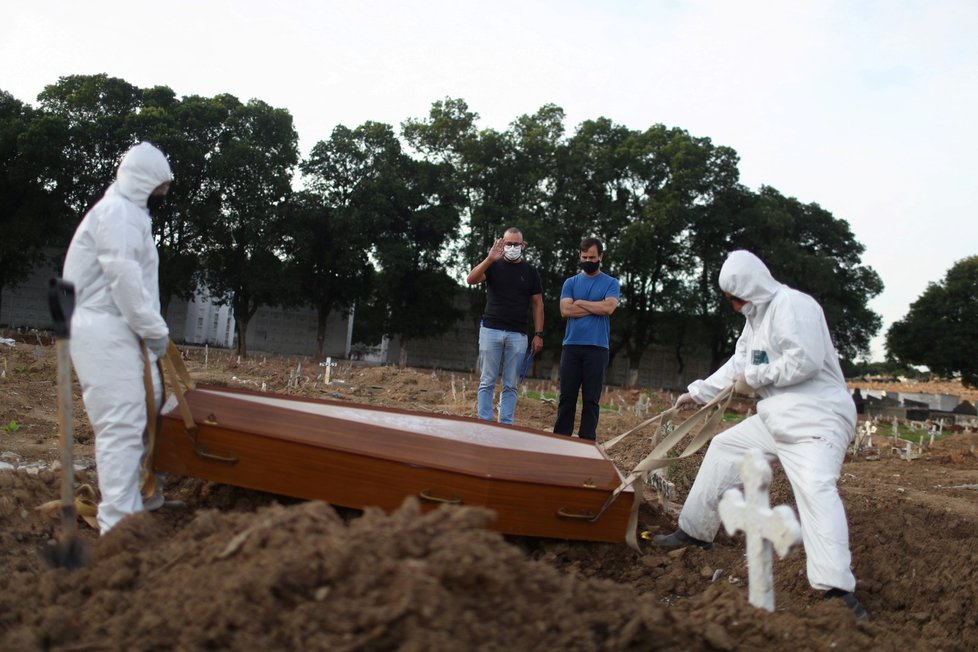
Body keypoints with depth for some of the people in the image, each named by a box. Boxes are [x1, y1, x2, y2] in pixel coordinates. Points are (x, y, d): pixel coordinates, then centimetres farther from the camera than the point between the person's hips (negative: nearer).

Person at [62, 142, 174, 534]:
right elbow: (124, 278, -22)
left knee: (148, 404, 18)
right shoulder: (119, 212, -12)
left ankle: (145, 498, 29)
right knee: (121, 424, -13)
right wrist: (156, 329, -17)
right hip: (105, 332, -11)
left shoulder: (129, 213, 21)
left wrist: (151, 329, 13)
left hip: (119, 331, 11)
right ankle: (119, 523, -12)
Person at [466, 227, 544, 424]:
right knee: (487, 382, 0)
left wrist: (539, 334, 1)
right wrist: (490, 259, -23)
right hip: (491, 331, -1)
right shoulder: (493, 266, 6)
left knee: (510, 386, 3)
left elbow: (537, 304, 9)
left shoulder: (530, 271, 10)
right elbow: (471, 280, -11)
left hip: (517, 335, 1)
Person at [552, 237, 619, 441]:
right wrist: (596, 307, -5)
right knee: (567, 396, 3)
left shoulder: (611, 283, 7)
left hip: (597, 348, -2)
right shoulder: (570, 283, 11)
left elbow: (608, 307, -11)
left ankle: (587, 441, 6)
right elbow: (565, 310, -4)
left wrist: (580, 303, -3)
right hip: (571, 346, 2)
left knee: (591, 398, 1)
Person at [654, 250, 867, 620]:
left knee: (815, 487, -27)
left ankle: (837, 589, -33)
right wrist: (697, 393, 24)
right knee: (723, 448, 14)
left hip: (817, 418, -10)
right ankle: (695, 532, 24)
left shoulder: (792, 305, -14)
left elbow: (805, 361, -25)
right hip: (777, 416, 10)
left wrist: (755, 376, -12)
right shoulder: (756, 317, 17)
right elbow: (738, 365, 25)